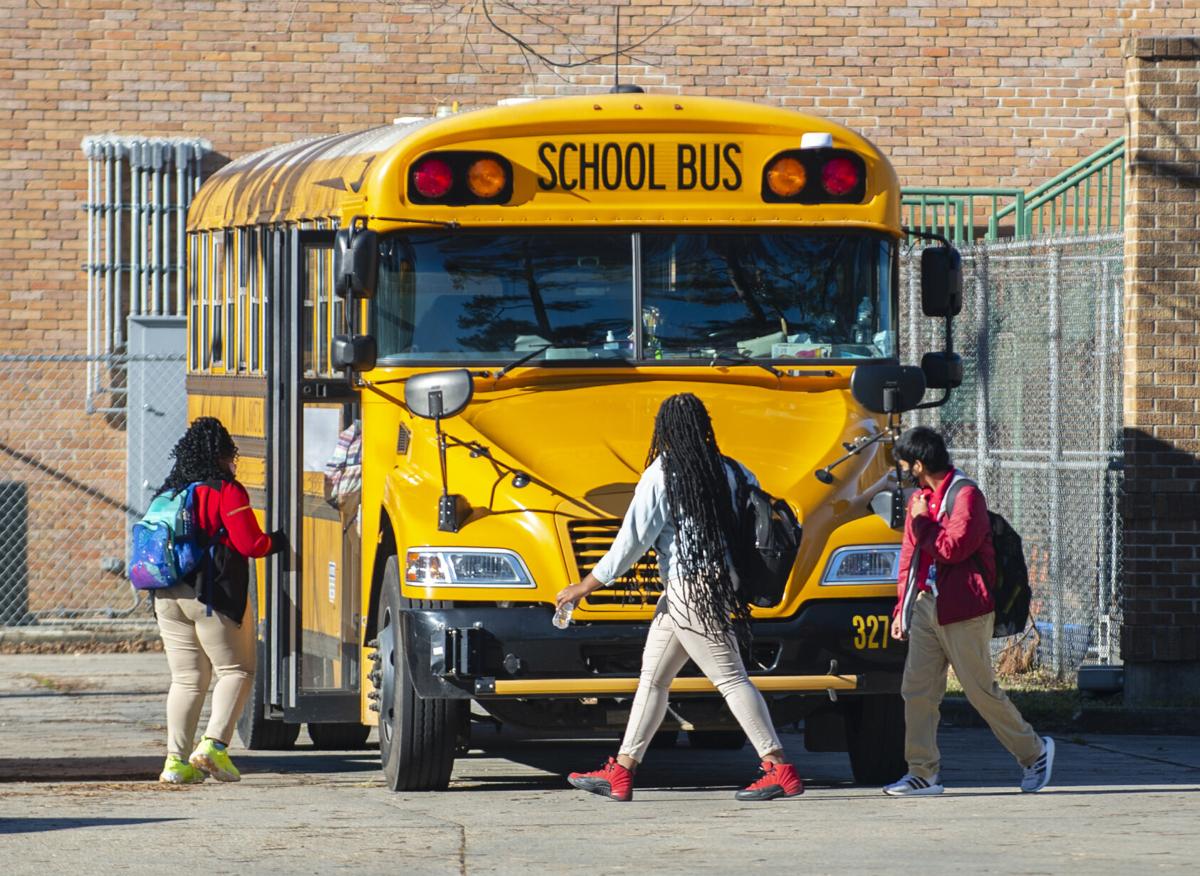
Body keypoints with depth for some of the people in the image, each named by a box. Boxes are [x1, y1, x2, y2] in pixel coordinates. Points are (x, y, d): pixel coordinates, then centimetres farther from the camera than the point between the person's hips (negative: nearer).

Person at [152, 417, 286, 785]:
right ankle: (214, 744, -11)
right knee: (236, 670, 4)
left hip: (168, 597, 6)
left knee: (187, 679, 9)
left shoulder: (170, 492, 13)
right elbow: (250, 544, -12)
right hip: (214, 596, -6)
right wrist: (276, 542, 7)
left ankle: (176, 760, 3)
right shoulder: (225, 491, -8)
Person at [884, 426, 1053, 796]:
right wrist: (902, 608, 17)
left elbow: (952, 548, -22)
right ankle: (923, 774, 1)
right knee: (917, 689, -1)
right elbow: (909, 557, 20)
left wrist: (922, 523, -10)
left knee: (981, 689, -2)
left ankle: (1034, 752, 15)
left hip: (962, 610, -8)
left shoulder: (966, 495, -11)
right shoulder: (921, 498, 15)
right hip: (926, 605, 8)